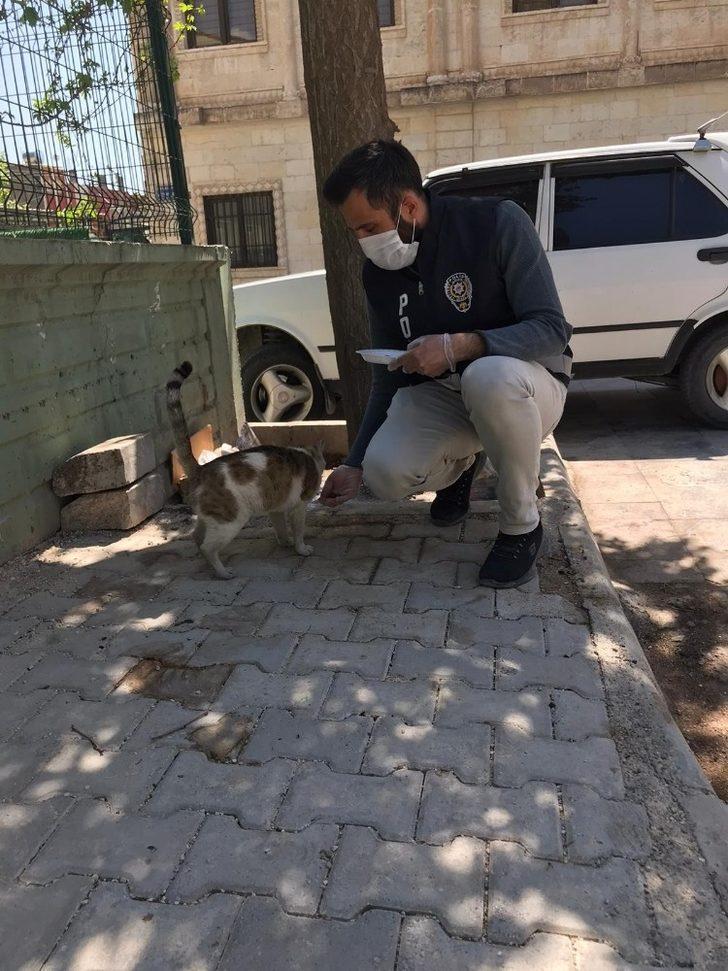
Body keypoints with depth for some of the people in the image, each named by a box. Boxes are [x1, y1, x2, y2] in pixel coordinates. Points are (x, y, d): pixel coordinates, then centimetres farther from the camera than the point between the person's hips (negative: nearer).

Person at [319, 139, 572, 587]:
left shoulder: (498, 222, -18)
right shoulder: (380, 272, -2)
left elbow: (552, 329, -21)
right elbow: (388, 379, 3)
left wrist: (460, 345, -35)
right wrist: (355, 464, -2)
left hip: (526, 385, -4)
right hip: (442, 394, 5)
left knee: (489, 377, -41)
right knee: (385, 472, -24)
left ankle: (522, 526, -16)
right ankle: (462, 462, 14)